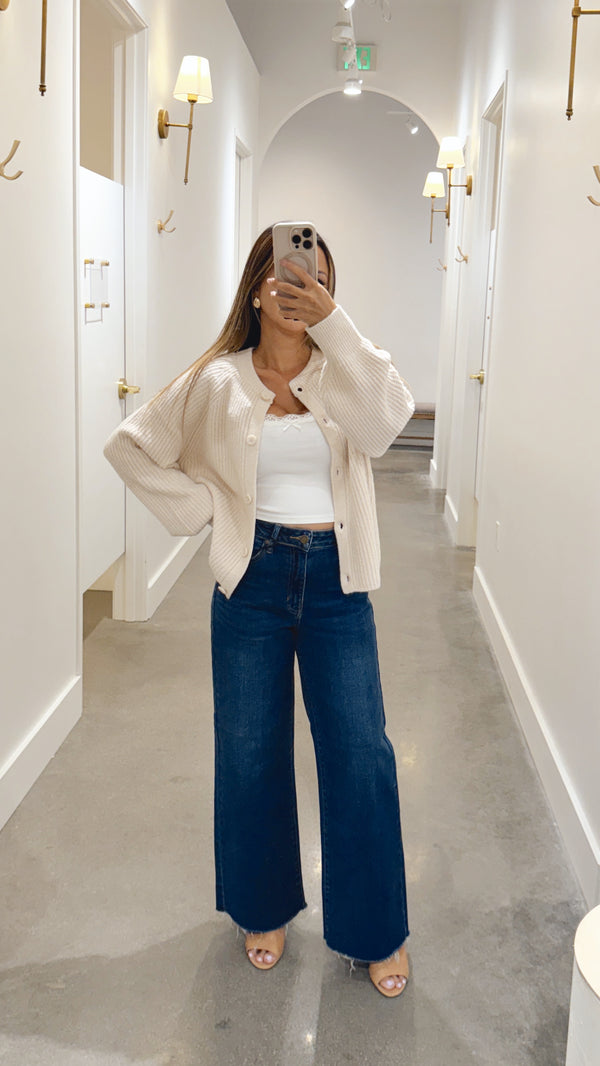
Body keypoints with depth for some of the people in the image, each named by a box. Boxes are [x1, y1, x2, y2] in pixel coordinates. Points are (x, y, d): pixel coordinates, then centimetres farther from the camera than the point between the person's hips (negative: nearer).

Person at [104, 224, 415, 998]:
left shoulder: (344, 371, 1)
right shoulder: (219, 380, 1)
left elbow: (388, 418, -21)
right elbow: (131, 445, 7)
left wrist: (332, 321, -27)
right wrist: (199, 507, -1)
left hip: (335, 579, 0)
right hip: (254, 577, 0)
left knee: (361, 755, 1)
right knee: (250, 753, 10)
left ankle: (375, 930, 21)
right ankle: (264, 909, 33)